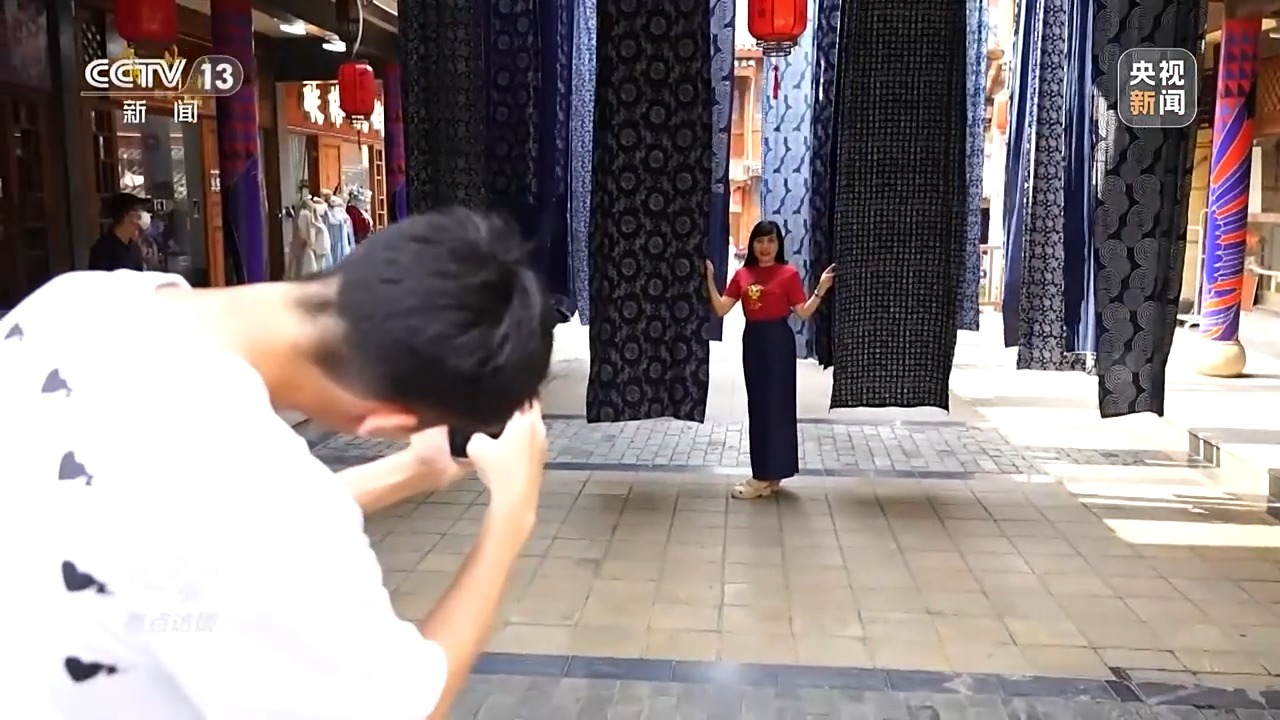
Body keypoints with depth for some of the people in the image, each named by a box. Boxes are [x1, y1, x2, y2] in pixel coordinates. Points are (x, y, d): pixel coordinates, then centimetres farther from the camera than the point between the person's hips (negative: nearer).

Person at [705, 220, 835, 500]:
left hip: (779, 341, -6)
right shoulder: (742, 274, 7)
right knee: (757, 405, 9)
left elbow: (803, 312, -8)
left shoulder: (789, 274, -5)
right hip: (752, 340, 6)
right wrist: (710, 280, -2)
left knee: (775, 404, -3)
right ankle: (769, 474, 19)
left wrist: (821, 290, -19)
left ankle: (765, 477, 1)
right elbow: (721, 309, 4)